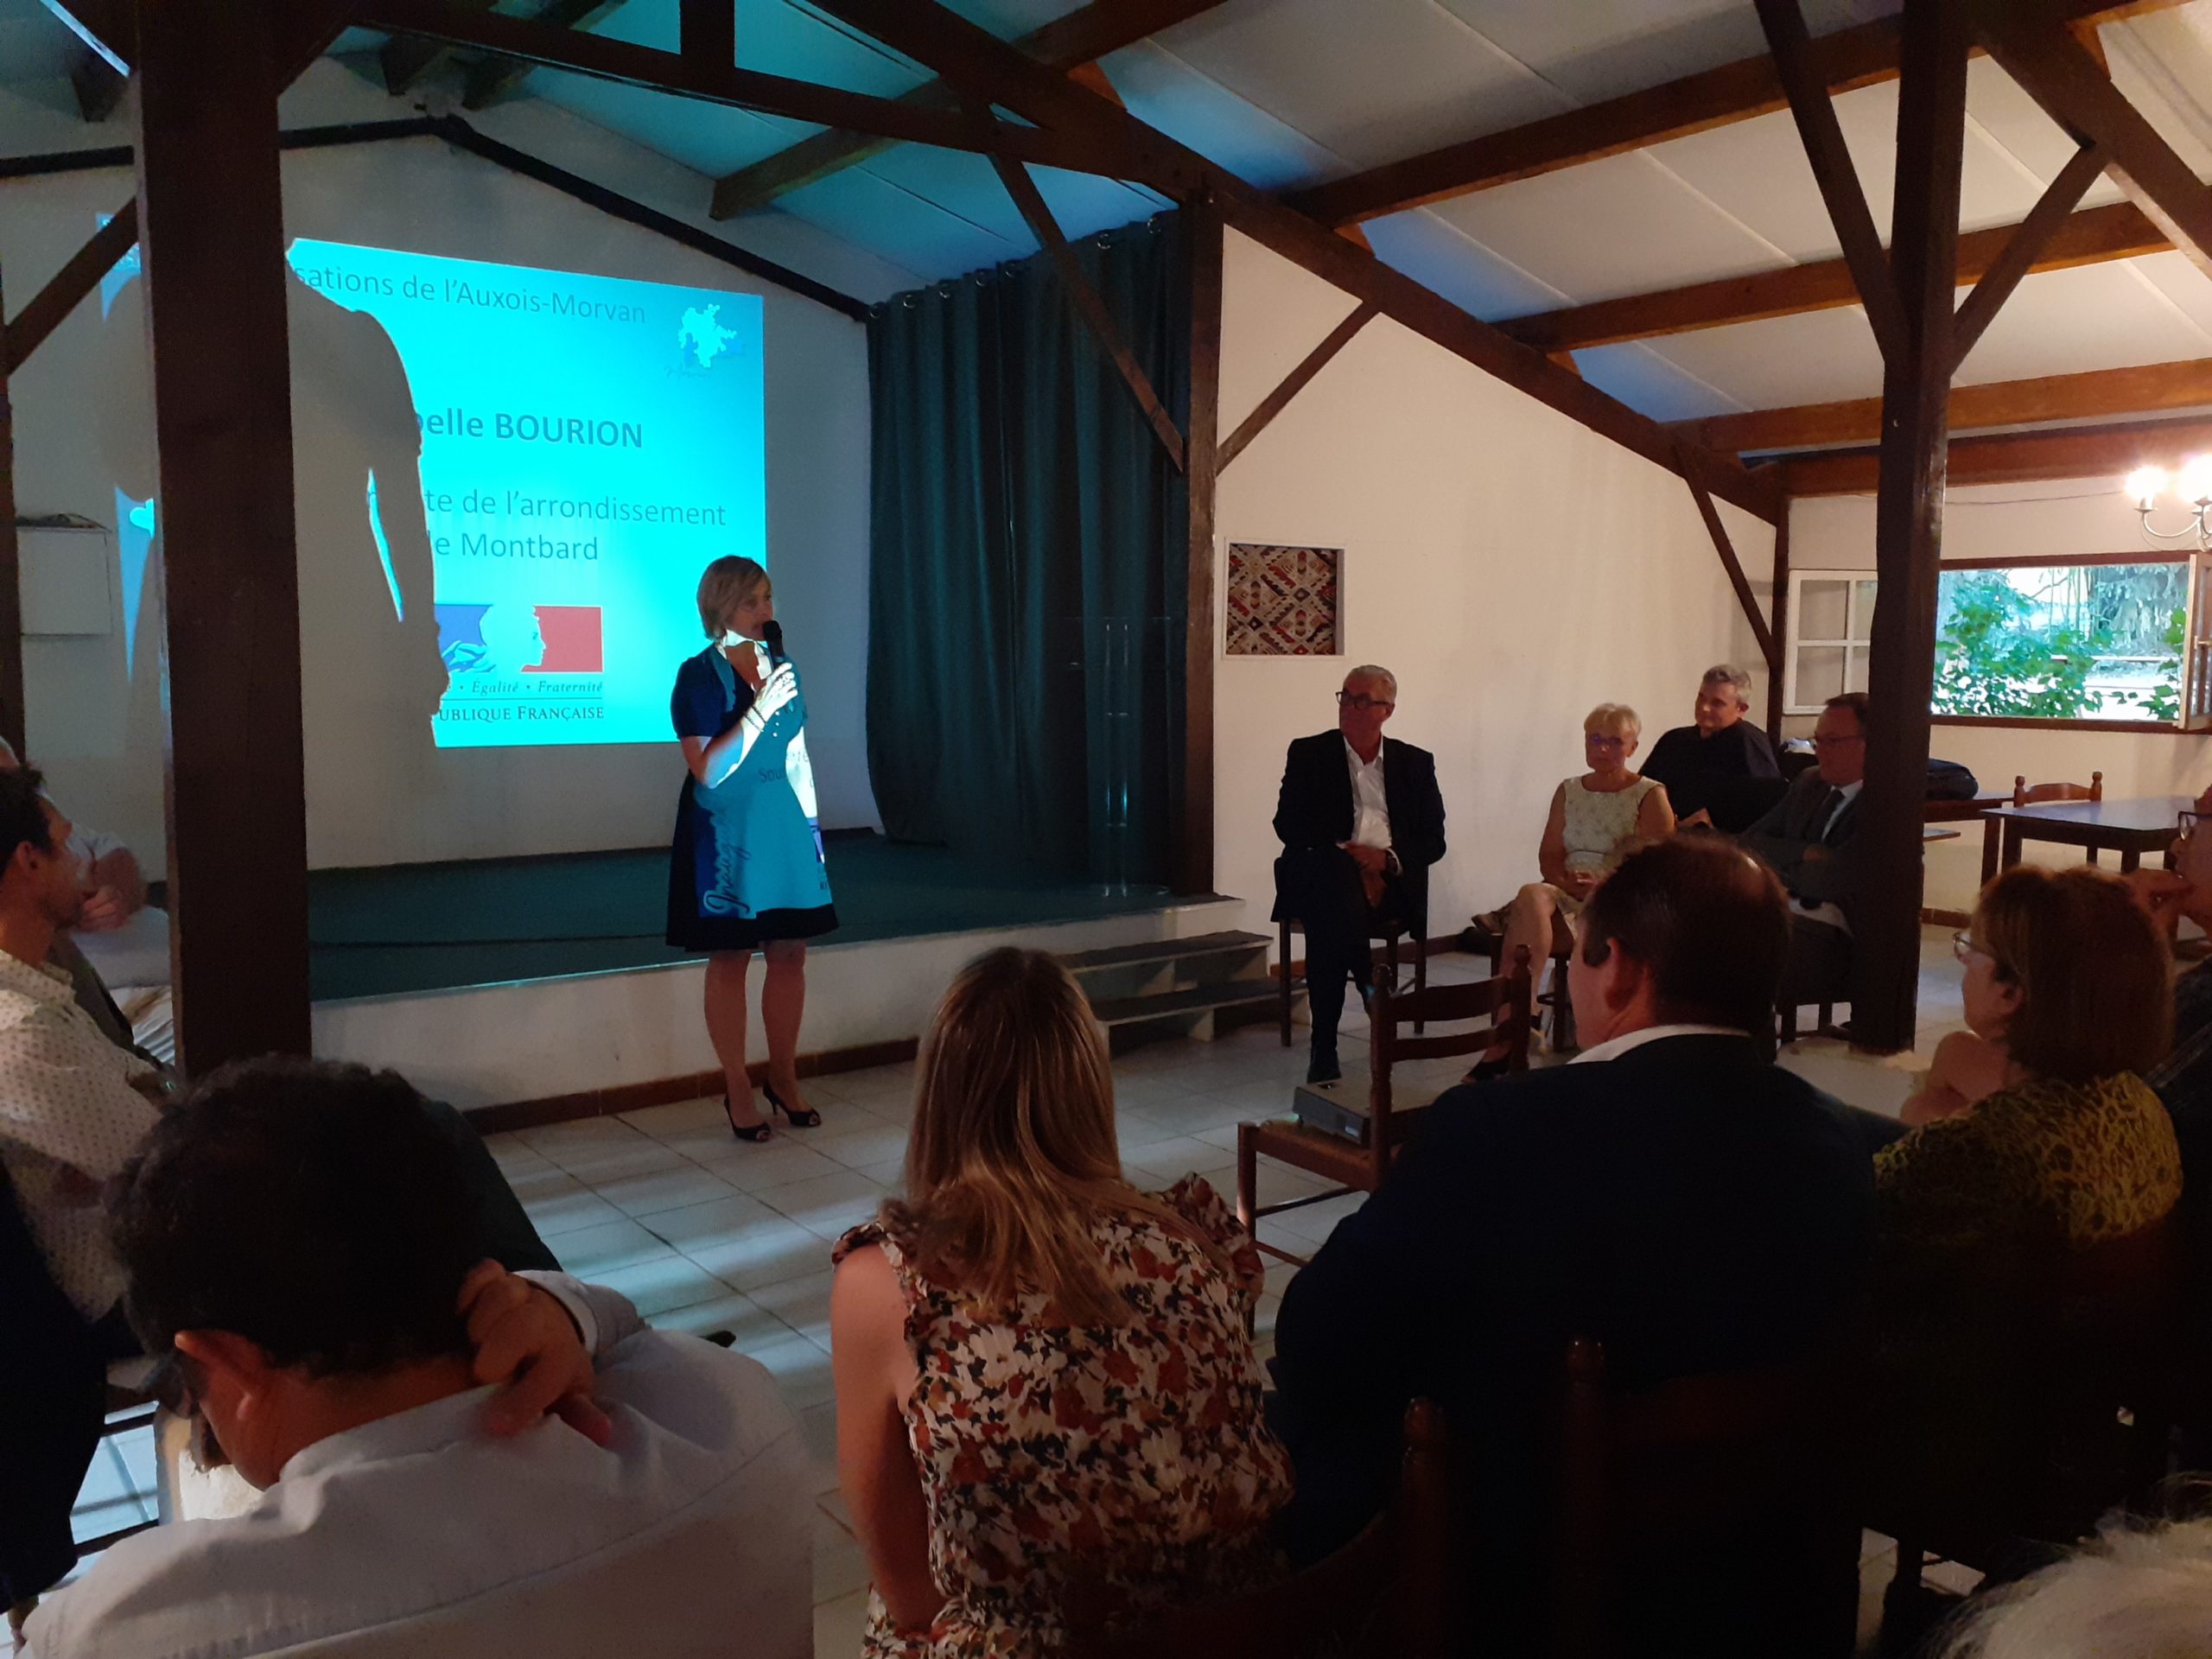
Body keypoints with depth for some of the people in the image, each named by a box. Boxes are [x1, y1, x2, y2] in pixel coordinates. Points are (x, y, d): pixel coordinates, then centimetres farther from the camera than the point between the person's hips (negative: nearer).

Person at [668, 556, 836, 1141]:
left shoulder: (780, 666, 8)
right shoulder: (699, 676, -10)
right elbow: (709, 771, -19)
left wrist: (812, 822, 14)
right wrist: (761, 710, -23)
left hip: (787, 829, 5)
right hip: (726, 833, -5)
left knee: (789, 953, 8)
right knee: (730, 958, 3)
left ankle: (784, 1077, 22)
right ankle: (737, 1089, 15)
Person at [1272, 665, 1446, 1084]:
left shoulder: (1416, 763, 17)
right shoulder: (1308, 754, 13)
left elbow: (1433, 841, 10)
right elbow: (1288, 825, 2)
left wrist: (1389, 858, -12)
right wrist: (1344, 852, -13)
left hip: (1392, 881, 2)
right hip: (1325, 877, -2)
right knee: (1336, 878, -40)